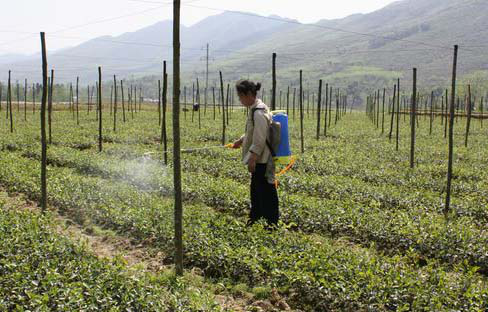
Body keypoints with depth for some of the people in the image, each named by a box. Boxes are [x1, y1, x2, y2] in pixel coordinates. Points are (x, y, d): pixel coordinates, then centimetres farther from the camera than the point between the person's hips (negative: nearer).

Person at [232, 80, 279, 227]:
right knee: (256, 188, 21)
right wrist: (241, 140, 20)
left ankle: (272, 222, 9)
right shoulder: (255, 109, 10)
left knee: (265, 189, -1)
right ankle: (254, 218, 35)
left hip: (261, 159, -10)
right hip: (260, 159, 10)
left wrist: (252, 159, -20)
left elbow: (259, 140, -22)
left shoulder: (258, 113, -21)